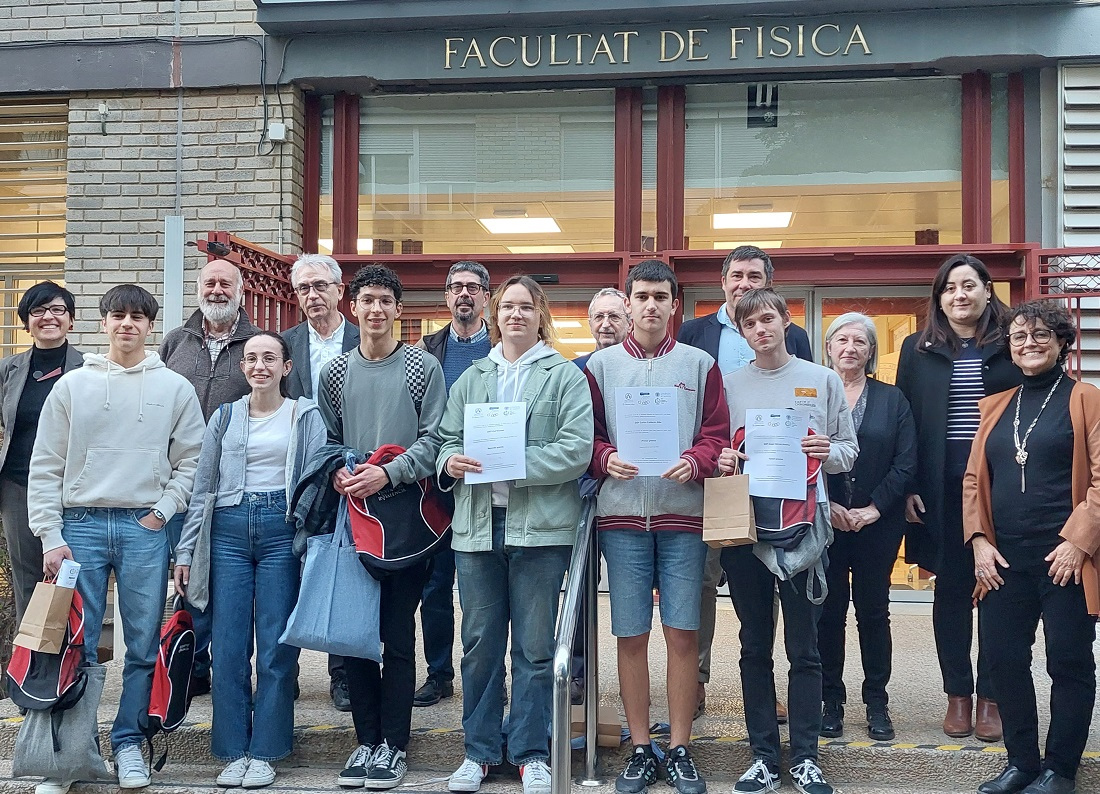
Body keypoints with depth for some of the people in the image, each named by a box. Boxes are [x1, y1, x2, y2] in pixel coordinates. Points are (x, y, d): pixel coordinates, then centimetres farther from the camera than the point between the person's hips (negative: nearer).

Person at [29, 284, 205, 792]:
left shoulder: (175, 389, 8)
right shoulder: (72, 386, 8)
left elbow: (191, 462, 8)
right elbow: (46, 467, 6)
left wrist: (162, 512, -4)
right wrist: (51, 536, -2)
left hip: (144, 528, 0)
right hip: (80, 526, 0)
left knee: (144, 646, 3)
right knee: (75, 645, 0)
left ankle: (128, 742, 15)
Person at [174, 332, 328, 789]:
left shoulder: (306, 416, 8)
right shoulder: (225, 417, 14)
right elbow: (202, 489, 14)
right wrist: (185, 552, 8)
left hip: (283, 531, -2)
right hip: (230, 531, 2)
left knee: (276, 648, -1)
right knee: (228, 648, 1)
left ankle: (264, 752, 9)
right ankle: (234, 751, 11)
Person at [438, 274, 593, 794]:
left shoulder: (566, 376, 2)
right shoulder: (471, 379, 15)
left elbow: (576, 450, -9)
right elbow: (448, 438, 13)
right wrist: (450, 462, -10)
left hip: (540, 527, -3)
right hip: (477, 524, 3)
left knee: (535, 645, 4)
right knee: (480, 643, 8)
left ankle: (531, 752, 16)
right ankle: (479, 750, 20)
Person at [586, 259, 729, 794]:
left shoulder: (699, 364, 8)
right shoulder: (601, 365, 9)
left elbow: (717, 434, 5)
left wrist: (694, 462, -14)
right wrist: (606, 459, -12)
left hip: (683, 513, 0)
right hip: (621, 514, 0)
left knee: (683, 632, 0)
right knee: (630, 634, 3)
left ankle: (680, 750, 12)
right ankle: (640, 749, 15)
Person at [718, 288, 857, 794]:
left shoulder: (823, 381, 6)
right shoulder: (728, 385, 7)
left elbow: (848, 450, 8)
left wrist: (827, 452, -12)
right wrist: (721, 462, -10)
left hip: (804, 525, -1)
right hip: (744, 525, 1)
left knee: (804, 648, 3)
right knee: (755, 647, 8)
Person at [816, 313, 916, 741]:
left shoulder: (892, 399, 7)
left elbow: (905, 462, 0)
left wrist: (873, 508, -9)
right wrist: (826, 506, -11)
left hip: (878, 524, 1)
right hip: (823, 523, -1)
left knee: (873, 610, 6)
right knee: (829, 611, 3)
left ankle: (877, 703, 14)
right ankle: (831, 702, 12)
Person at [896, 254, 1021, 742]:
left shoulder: (1011, 346, 4)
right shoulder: (919, 349, 7)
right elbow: (905, 421, 6)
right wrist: (909, 488, -2)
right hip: (942, 488, 1)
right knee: (950, 590, 7)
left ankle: (990, 696, 13)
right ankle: (957, 695, 16)